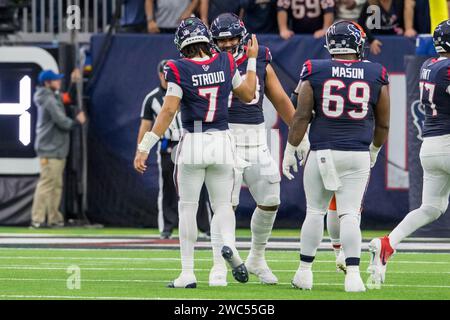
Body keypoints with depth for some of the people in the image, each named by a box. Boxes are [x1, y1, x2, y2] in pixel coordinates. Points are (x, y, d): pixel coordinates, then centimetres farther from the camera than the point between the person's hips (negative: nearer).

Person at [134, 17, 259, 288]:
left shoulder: (179, 70, -8)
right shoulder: (225, 63, 1)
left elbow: (168, 111, -13)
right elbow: (248, 95, 15)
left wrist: (145, 148, -11)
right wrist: (252, 60, 27)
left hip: (193, 144, -2)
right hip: (222, 142, 2)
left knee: (187, 209, 8)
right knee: (223, 205, 13)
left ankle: (188, 273, 4)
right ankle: (229, 244, -20)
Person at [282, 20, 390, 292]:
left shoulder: (315, 72, -3)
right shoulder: (376, 75, 1)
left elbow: (301, 116, -4)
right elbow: (383, 124, 9)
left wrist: (290, 151, 5)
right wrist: (375, 150, 26)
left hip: (323, 153, 0)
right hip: (358, 155, 0)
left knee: (315, 212, 11)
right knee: (350, 214, 1)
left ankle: (305, 272, 14)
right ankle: (353, 274, -10)